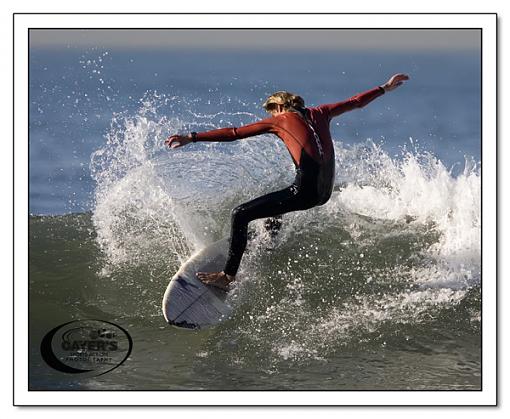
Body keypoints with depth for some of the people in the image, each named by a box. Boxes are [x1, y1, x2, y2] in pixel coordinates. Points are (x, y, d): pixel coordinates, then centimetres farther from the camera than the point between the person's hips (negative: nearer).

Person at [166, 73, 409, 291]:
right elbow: (356, 102, 28)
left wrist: (192, 138, 2)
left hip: (306, 190, -7)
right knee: (275, 204, 39)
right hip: (326, 191, 7)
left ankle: (228, 276, -10)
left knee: (240, 215, -4)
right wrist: (385, 88, 43)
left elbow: (233, 133, 1)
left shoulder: (278, 120, 5)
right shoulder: (318, 114, 18)